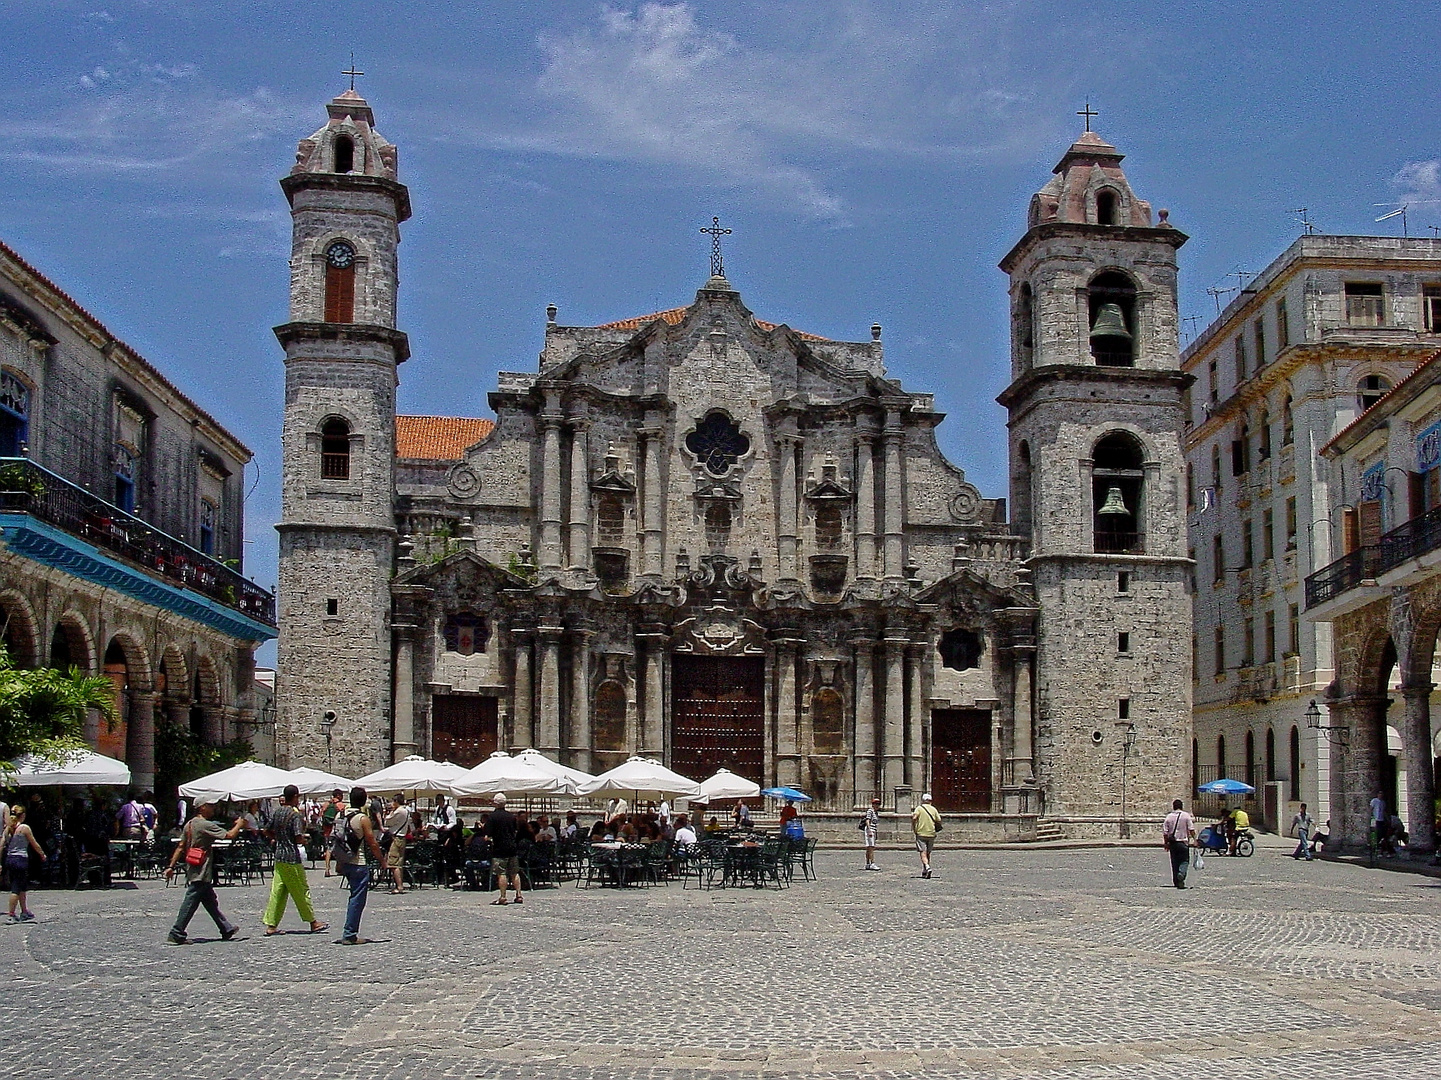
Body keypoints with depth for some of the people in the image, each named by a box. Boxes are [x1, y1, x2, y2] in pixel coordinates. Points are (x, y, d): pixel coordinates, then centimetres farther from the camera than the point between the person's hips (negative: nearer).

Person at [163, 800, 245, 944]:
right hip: (201, 873, -10)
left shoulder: (189, 824, 11)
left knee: (210, 902, 16)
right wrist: (239, 824, 0)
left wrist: (171, 866, 13)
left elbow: (180, 847, 12)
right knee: (190, 903, -6)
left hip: (192, 870, 10)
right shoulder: (206, 825, -16)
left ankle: (226, 929, 25)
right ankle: (176, 935, -5)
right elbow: (230, 835, -18)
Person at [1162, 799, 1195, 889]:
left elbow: (1165, 832, 3)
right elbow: (1191, 829, -7)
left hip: (1172, 843, 3)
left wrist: (1166, 843, 11)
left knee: (1175, 862, 11)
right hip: (1183, 841, -3)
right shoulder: (1186, 815, -3)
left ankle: (1176, 882, 13)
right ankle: (1181, 873, -25)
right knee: (1185, 860, 4)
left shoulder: (1169, 816, 3)